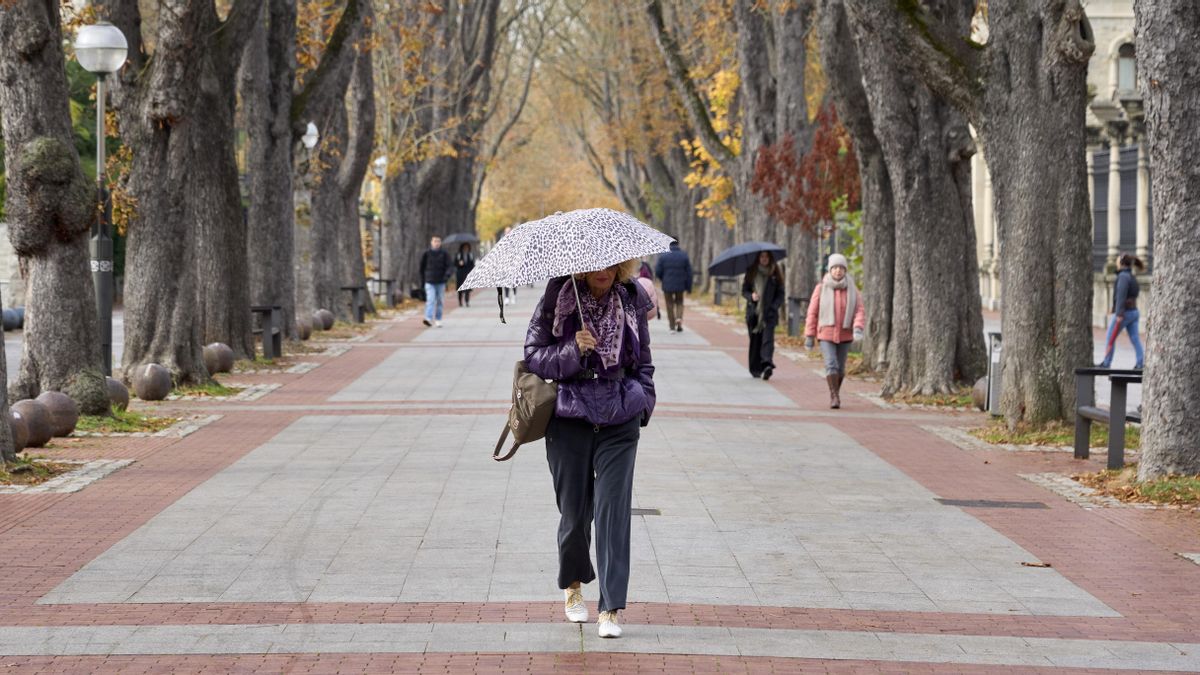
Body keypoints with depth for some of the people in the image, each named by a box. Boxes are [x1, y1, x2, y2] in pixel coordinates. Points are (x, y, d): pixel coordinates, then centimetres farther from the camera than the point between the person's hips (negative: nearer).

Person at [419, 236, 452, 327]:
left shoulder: (444, 254, 1)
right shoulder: (426, 254, 1)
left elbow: (450, 267, -6)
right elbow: (422, 268, 11)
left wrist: (447, 275, -25)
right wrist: (423, 279, 11)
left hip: (440, 282, 2)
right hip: (430, 282, -2)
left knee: (440, 301, 8)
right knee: (431, 300, -16)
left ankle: (438, 320, 19)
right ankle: (429, 318, -27)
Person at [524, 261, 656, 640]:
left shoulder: (632, 299, 3)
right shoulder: (558, 300, -5)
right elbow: (533, 355, -5)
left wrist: (642, 402, 6)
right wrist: (573, 350, -20)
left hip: (620, 419, 1)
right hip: (570, 419, -1)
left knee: (613, 507, -8)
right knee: (574, 509, 7)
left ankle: (610, 609, -7)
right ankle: (573, 585, 35)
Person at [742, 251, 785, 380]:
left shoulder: (775, 273, 4)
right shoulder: (751, 272, 7)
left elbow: (780, 293, 7)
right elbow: (744, 290, 10)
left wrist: (774, 306, -8)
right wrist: (751, 296, -12)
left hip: (769, 312, -2)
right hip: (753, 312, 2)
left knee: (768, 338, -17)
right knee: (755, 340, 4)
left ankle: (767, 364, -30)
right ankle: (756, 369, 14)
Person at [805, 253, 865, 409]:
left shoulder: (852, 289, -1)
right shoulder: (821, 288, -4)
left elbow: (860, 311, -6)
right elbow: (812, 312, -1)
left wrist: (858, 328, -25)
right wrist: (809, 335, -2)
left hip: (845, 335, 2)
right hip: (826, 334, -2)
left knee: (840, 368, 10)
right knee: (831, 365, -16)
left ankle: (835, 394, 30)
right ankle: (834, 397, -10)